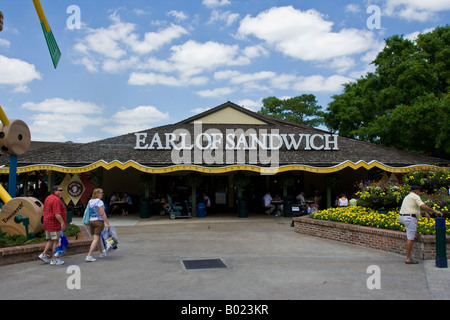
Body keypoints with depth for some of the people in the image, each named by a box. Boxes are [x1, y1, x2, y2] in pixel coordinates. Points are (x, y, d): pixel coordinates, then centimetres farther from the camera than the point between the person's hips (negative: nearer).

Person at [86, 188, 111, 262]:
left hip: (91, 221, 8)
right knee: (96, 239, -5)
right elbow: (102, 214, -17)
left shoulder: (90, 201, 9)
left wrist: (88, 222, 23)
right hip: (99, 221, -8)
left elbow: (88, 212, 14)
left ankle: (102, 253, 32)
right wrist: (107, 223, -15)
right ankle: (89, 256, -10)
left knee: (97, 238, 17)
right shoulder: (100, 202, -13)